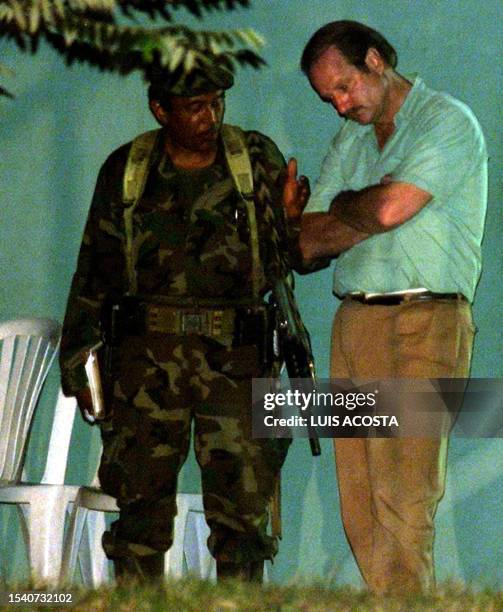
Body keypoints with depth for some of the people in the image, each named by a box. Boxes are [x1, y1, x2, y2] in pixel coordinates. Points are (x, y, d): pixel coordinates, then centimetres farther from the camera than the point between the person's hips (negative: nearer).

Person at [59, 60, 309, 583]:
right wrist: (77, 363, 7)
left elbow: (294, 258, 8)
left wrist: (290, 217, -13)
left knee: (241, 511, 0)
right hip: (148, 359, 0)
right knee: (142, 507, 0)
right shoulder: (125, 172, 5)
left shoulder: (259, 159, 5)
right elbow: (93, 274, 10)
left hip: (236, 358, 0)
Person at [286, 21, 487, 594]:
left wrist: (341, 205, 5)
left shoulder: (447, 121, -2)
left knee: (401, 499, -12)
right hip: (352, 324, 7)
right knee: (358, 501, 3)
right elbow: (305, 241, 16)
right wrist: (362, 216, -3)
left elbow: (389, 206, -14)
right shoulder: (350, 139, 20)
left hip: (420, 326, -7)